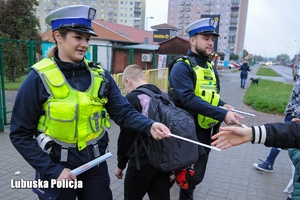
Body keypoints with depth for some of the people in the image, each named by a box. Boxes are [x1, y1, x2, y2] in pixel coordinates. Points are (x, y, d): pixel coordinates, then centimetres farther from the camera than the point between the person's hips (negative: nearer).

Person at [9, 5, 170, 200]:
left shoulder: (100, 74, -4)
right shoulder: (39, 78, -13)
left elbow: (123, 111, -8)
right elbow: (21, 134, -9)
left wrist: (149, 125, -26)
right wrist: (52, 170, -14)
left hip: (96, 164, 3)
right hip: (57, 168, -3)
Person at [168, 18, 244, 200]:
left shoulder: (210, 68, 10)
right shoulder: (182, 67, -16)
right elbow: (189, 99, -29)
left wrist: (224, 106, -4)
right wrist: (222, 114, -33)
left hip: (206, 131, 8)